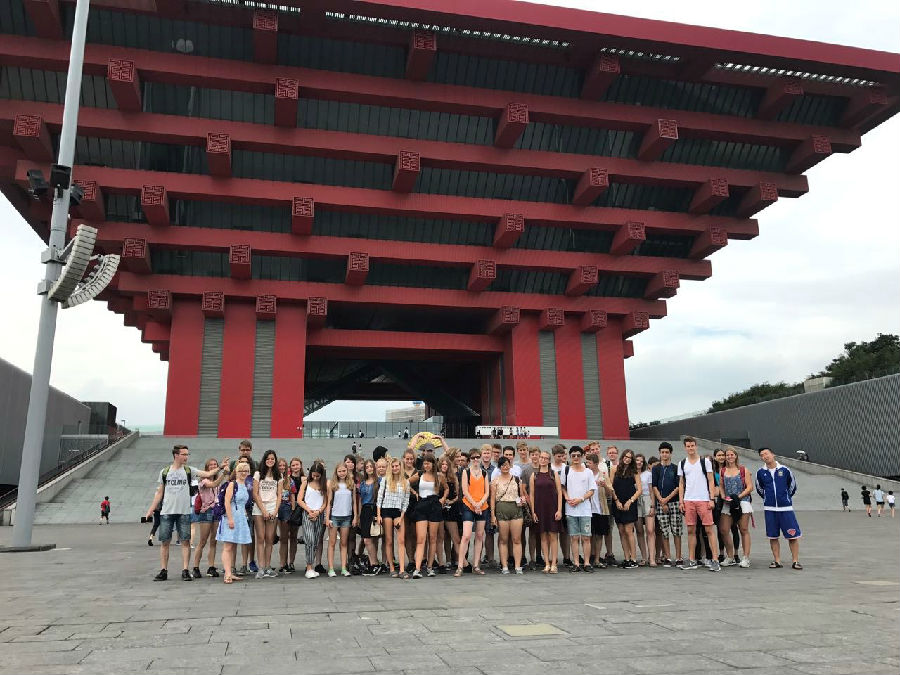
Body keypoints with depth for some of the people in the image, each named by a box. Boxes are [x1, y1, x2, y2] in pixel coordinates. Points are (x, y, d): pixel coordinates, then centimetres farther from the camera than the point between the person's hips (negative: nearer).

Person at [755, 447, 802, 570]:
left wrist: (786, 497, 13)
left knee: (793, 535, -3)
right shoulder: (761, 473, 3)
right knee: (773, 536, 5)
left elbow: (793, 486, 12)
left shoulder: (784, 470, -1)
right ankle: (777, 561, 14)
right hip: (769, 508, 2)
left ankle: (795, 561, 6)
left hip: (786, 508, -2)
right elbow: (759, 489, 19)